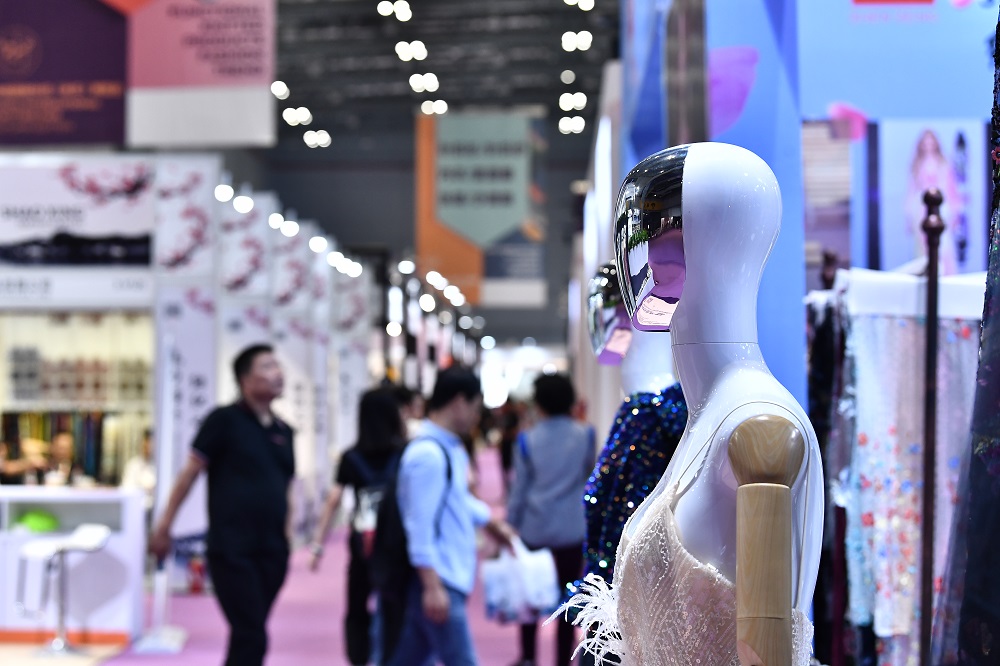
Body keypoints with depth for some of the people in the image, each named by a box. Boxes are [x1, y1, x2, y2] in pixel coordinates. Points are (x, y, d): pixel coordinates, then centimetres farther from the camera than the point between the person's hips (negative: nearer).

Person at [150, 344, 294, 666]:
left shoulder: (283, 431, 12)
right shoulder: (225, 420, -5)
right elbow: (190, 472, -3)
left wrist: (287, 534, 13)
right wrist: (164, 527, -3)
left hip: (272, 552, 6)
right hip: (232, 551, -6)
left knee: (247, 639, 10)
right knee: (251, 639, -11)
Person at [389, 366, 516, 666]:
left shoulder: (451, 448, 14)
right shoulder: (428, 454, -17)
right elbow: (420, 526, -20)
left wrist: (495, 525, 42)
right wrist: (432, 587, -23)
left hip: (451, 576, 10)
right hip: (438, 582, -10)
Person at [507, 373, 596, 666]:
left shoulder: (527, 440, -5)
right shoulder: (584, 435, -3)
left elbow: (518, 490, -1)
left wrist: (510, 526, 8)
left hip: (534, 529, 0)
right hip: (572, 530, 0)